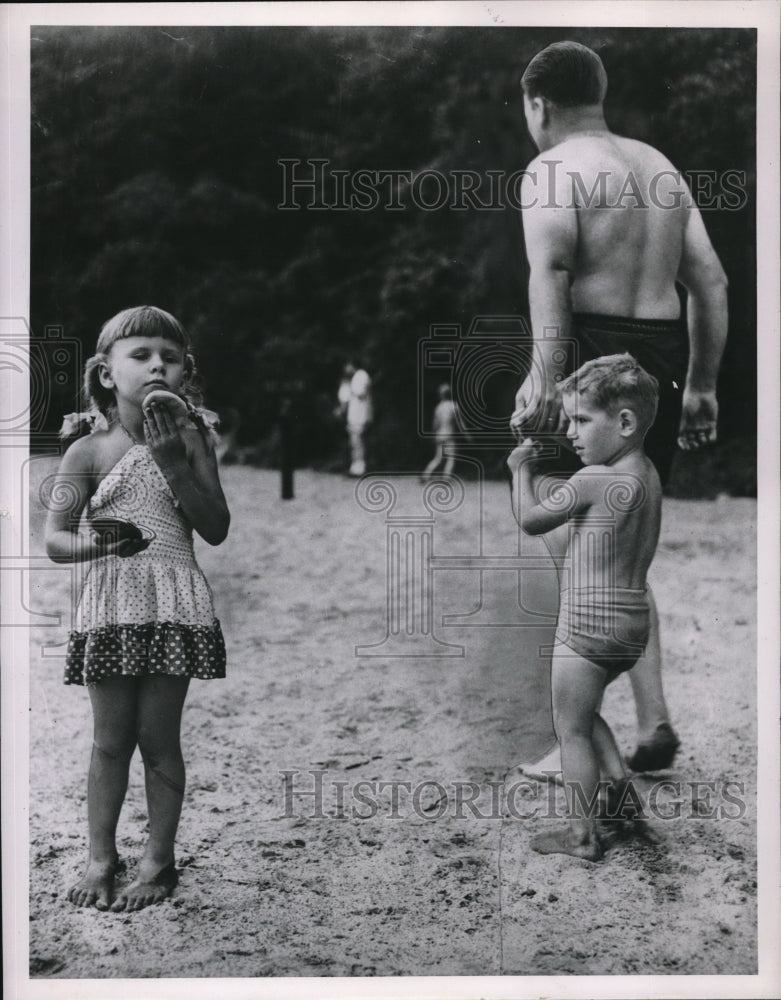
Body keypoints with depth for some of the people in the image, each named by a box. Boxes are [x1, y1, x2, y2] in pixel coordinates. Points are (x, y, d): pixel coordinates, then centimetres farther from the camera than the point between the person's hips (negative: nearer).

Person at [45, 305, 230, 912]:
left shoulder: (190, 441, 2)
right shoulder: (89, 452, 1)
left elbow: (217, 530, -3)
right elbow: (55, 540, -2)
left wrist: (174, 464, -13)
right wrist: (99, 543, -23)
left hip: (174, 604, 0)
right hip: (110, 606, 0)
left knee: (159, 737, 3)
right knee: (110, 739, 7)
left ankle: (159, 859, 17)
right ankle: (101, 857, 20)